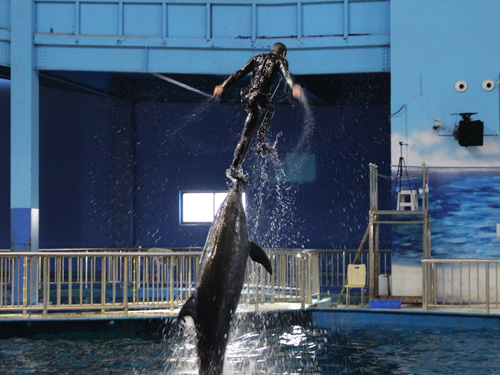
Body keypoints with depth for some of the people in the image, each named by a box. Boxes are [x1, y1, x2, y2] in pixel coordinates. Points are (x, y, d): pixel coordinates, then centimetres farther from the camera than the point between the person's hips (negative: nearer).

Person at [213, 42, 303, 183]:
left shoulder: (258, 58, 23)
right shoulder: (280, 61, 9)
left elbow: (240, 73, 13)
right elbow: (286, 74, -15)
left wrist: (223, 85, 9)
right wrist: (294, 86, -33)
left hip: (248, 97, 7)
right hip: (261, 99, -7)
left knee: (269, 110, 37)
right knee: (247, 135, -9)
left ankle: (262, 145, 32)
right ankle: (234, 168, -12)